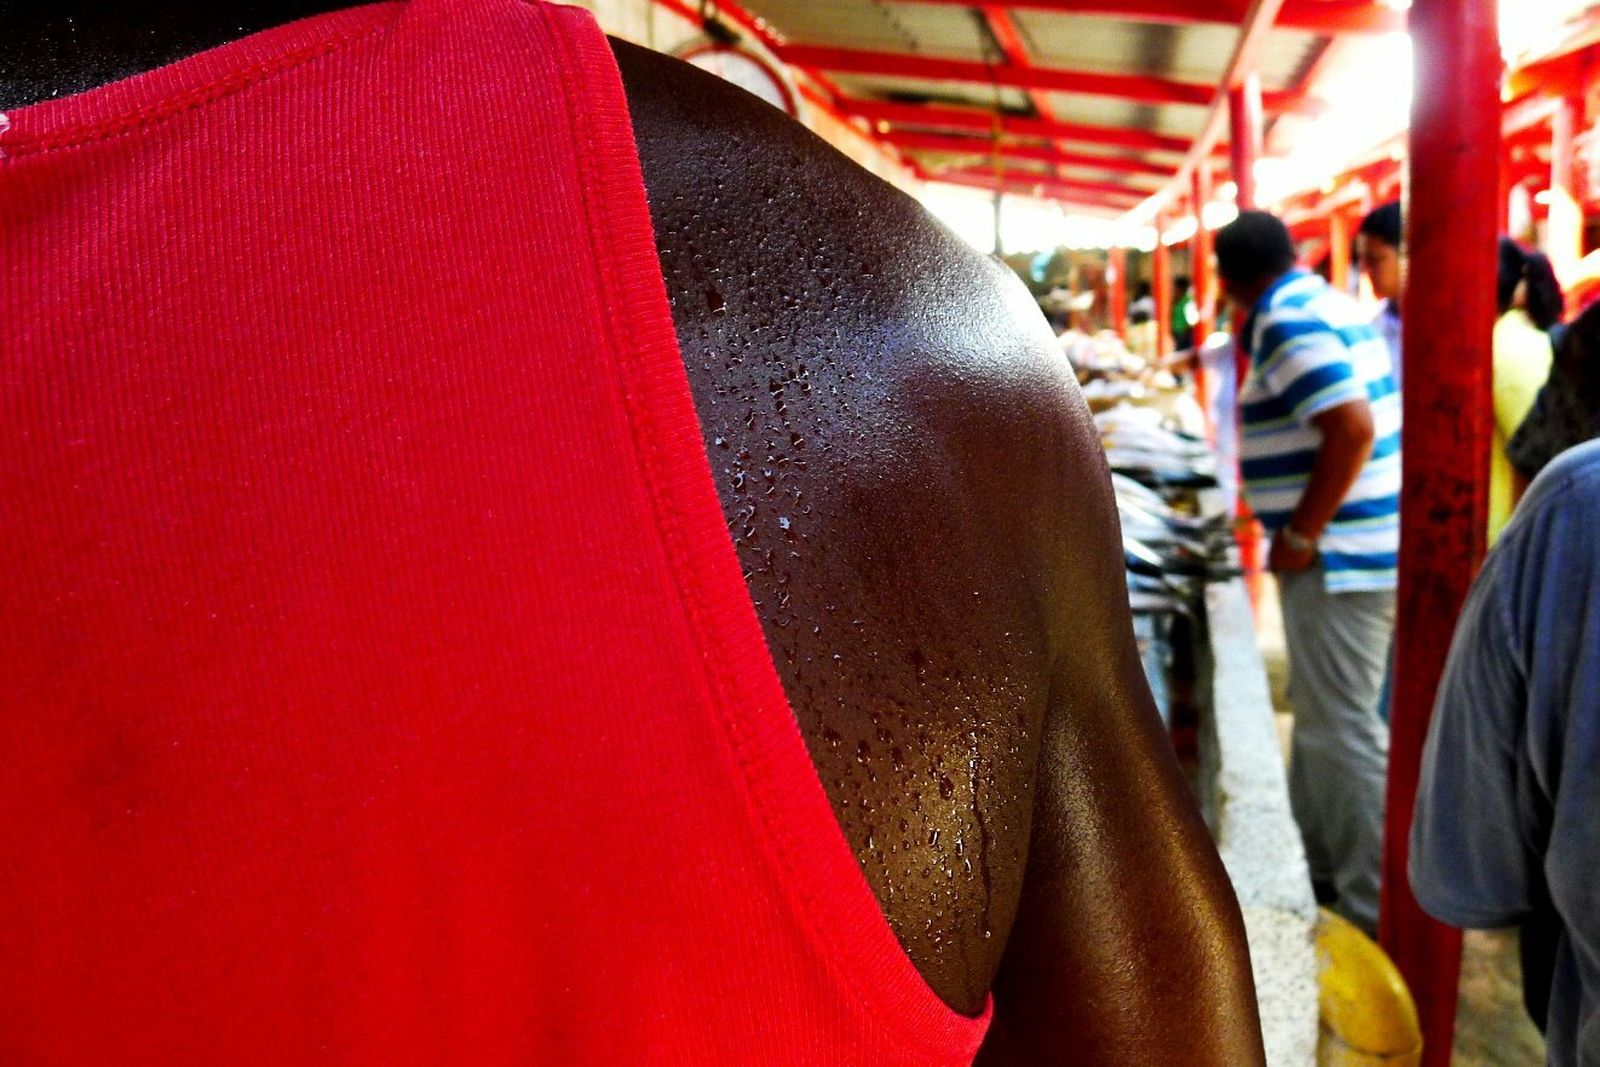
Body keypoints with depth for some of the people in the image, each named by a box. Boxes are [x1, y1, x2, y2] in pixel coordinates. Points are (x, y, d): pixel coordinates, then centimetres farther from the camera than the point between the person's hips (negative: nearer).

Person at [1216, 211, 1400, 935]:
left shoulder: (1286, 321, -16)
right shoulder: (1323, 304, 15)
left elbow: (1353, 428, -26)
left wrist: (1299, 536, -20)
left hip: (1339, 551, -10)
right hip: (1353, 542, 10)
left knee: (1342, 729, -3)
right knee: (1321, 716, 19)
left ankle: (1371, 911, 8)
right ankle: (1317, 867, 32)